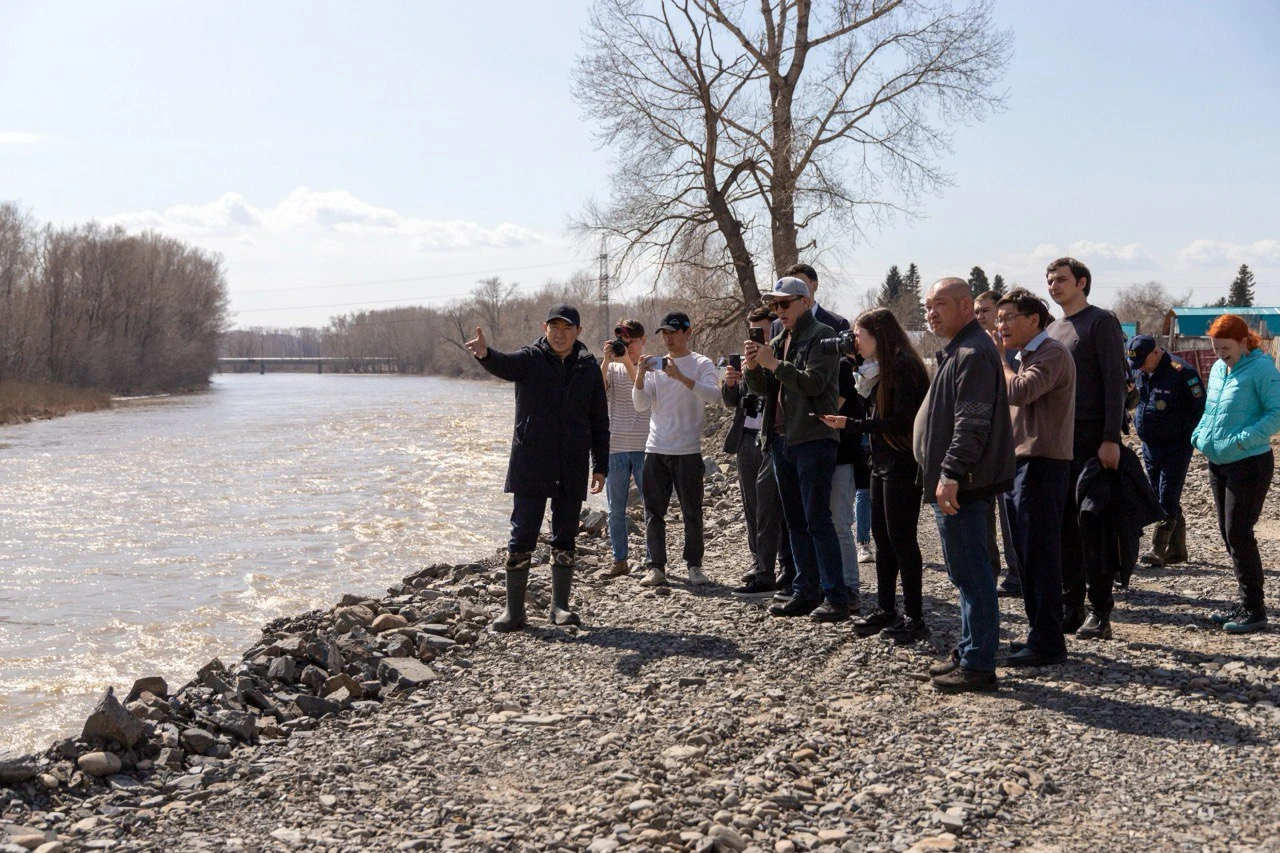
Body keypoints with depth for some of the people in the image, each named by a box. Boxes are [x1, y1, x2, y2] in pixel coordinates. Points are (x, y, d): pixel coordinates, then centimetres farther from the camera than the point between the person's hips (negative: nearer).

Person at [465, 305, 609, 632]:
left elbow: (600, 421, 10)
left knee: (565, 541, 11)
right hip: (530, 467, -2)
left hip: (571, 470, 2)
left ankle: (560, 606, 23)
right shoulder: (529, 360, -2)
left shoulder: (589, 368, 6)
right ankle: (514, 610, 7)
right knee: (521, 539, -2)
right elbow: (502, 364, -25)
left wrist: (600, 466, 6)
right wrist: (485, 353, -49)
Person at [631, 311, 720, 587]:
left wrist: (681, 377, -28)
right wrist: (639, 376, -13)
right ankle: (656, 567, 8)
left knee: (692, 511, 2)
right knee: (654, 511, 3)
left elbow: (714, 395, -17)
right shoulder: (655, 365, 12)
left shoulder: (701, 364, 1)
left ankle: (694, 565, 12)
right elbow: (641, 405, 4)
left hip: (688, 450, -3)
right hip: (656, 450, 4)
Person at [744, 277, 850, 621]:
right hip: (781, 439, 8)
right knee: (796, 522, 11)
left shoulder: (821, 335, -6)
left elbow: (814, 383, -18)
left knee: (818, 520, -10)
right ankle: (806, 592, 18)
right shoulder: (779, 341, 18)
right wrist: (753, 367, -4)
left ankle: (836, 597, -6)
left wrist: (775, 364, -19)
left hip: (813, 439, -8)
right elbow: (762, 389, 15)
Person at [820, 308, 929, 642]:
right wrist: (865, 386, -4)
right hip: (882, 463, 10)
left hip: (902, 465, -10)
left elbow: (901, 421, -21)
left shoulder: (902, 366, -16)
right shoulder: (880, 368, 13)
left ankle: (914, 618, 3)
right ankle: (885, 610, 22)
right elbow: (876, 414, 11)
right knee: (882, 538, 13)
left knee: (901, 539, -5)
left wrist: (850, 425, -19)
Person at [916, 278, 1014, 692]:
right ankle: (969, 653, 25)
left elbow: (972, 423, -24)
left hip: (961, 486, -11)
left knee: (970, 574, -6)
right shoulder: (959, 350, 19)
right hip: (955, 484, 11)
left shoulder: (973, 353, -15)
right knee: (967, 572, 16)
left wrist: (950, 475, -27)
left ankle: (978, 664, -2)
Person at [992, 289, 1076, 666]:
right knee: (1026, 554, 13)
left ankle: (1046, 643, -4)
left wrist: (998, 358, -12)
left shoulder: (1052, 353, -10)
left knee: (1039, 554, -8)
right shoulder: (1025, 356, 21)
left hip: (1041, 464, -10)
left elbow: (1019, 392, -24)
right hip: (1022, 462, 10)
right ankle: (1038, 635, 21)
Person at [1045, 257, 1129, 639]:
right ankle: (1071, 607, 13)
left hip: (1092, 440, -7)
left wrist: (1111, 438, -17)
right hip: (1057, 441, 7)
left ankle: (1100, 613, -1)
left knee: (1092, 527, -6)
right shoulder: (1052, 329, 18)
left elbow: (1115, 382, -10)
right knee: (1064, 527, 7)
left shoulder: (1101, 322, -4)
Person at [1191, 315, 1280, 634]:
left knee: (1238, 533, -9)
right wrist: (1199, 435, 4)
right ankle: (1246, 601, 22)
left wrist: (1243, 439, -26)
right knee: (1228, 533, 11)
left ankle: (1254, 610, -1)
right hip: (1219, 463, 8)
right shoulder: (1218, 369, 11)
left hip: (1250, 463, -8)